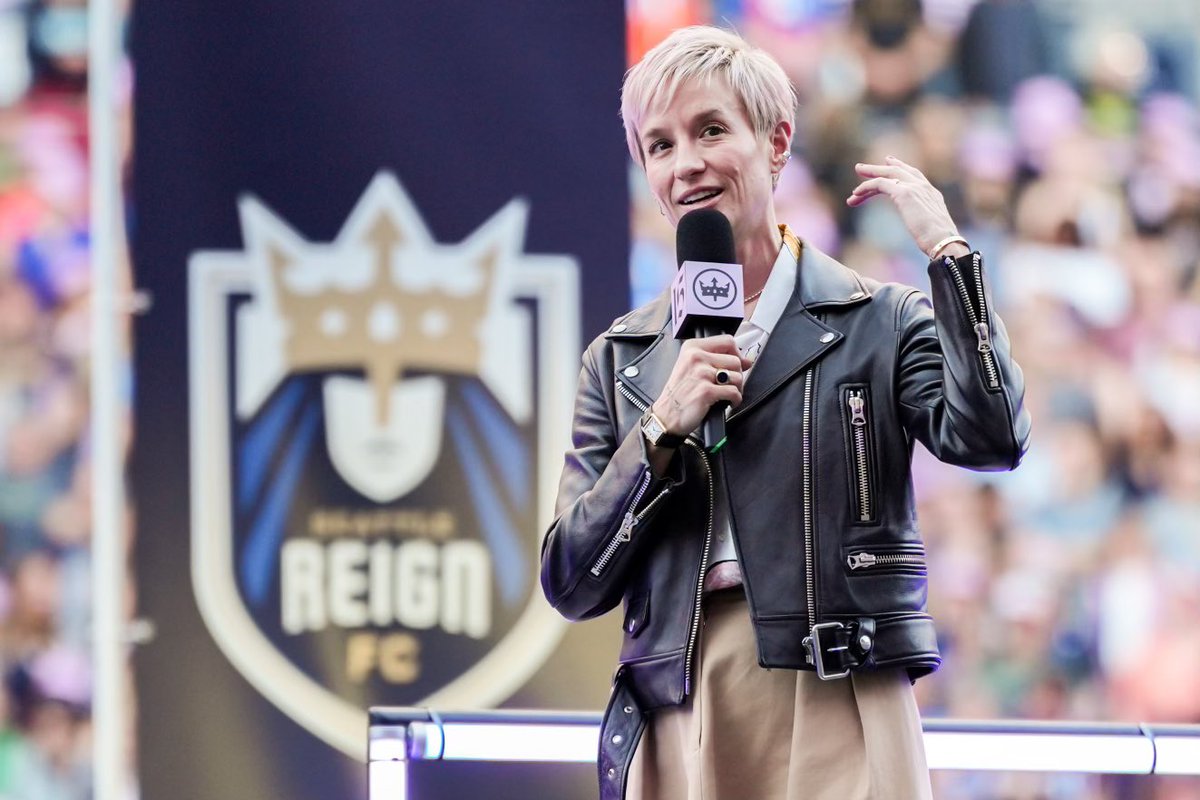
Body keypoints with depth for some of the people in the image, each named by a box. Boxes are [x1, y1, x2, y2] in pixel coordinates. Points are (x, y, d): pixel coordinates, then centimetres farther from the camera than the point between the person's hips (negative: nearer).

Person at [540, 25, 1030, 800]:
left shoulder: (880, 323, 6)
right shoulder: (621, 359, 14)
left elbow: (989, 438, -14)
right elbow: (572, 585, 8)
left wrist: (945, 247, -10)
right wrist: (663, 430, -5)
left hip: (837, 725, -3)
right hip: (675, 728, 3)